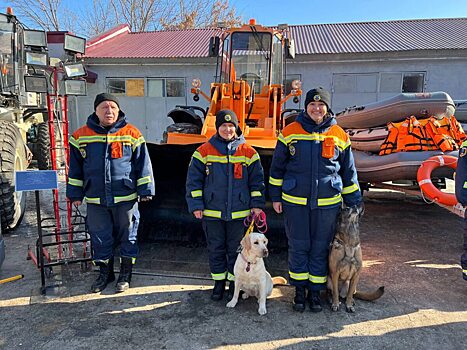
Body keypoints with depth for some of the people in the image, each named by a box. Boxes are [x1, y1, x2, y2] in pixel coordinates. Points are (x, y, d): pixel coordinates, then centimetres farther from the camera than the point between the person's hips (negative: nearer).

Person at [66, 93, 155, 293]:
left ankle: (125, 274, 27)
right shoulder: (81, 136, 3)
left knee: (128, 235, 10)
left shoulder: (131, 134, -3)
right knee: (100, 237, 13)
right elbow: (75, 169, 10)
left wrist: (145, 190, -2)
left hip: (125, 197, -2)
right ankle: (105, 273, 32)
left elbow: (142, 164, 0)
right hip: (95, 199, 2)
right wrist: (75, 193, 10)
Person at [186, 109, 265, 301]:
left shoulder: (248, 152, 1)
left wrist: (257, 204, 0)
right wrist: (196, 205, -3)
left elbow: (257, 180, 6)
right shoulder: (204, 151, 1)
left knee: (236, 249, 10)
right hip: (212, 212, 1)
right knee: (216, 249, 12)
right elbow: (194, 180, 2)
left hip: (239, 213, 0)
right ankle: (219, 282, 30)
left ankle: (234, 282, 29)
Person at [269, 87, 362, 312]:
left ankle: (315, 291, 29)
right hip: (295, 202, -1)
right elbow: (277, 166, 5)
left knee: (321, 248, 11)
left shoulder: (339, 135, 3)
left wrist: (354, 202, 10)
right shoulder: (290, 132, -1)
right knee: (298, 246, 10)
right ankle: (300, 289, 28)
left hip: (327, 203, 1)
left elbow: (349, 171, 10)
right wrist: (275, 197, 4)